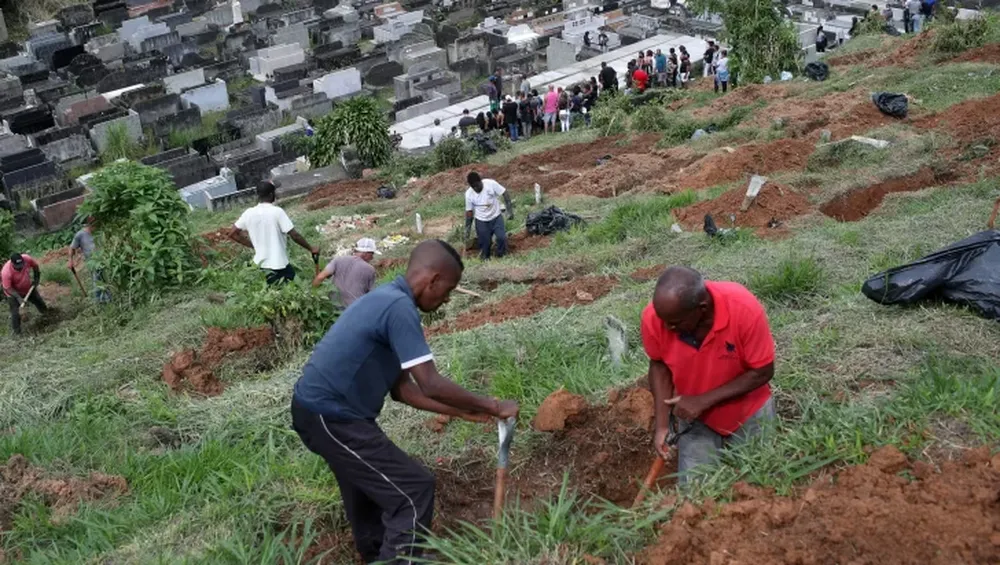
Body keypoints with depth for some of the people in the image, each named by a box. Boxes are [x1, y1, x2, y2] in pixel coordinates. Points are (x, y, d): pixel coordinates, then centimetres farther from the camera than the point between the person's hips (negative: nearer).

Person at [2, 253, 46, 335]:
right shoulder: (6, 272, -40)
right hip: (13, 292, -5)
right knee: (15, 313, -4)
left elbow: (35, 265, -6)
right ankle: (17, 333, 13)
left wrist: (36, 278, -7)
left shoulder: (27, 259, -31)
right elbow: (8, 288, -29)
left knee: (39, 301, 22)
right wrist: (19, 298, -37)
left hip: (29, 288, 5)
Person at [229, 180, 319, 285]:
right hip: (278, 263, -5)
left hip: (260, 262, 5)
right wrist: (311, 249, -4)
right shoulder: (277, 212, -17)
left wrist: (253, 245, 11)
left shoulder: (248, 213, -4)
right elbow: (294, 236, -17)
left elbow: (232, 234, 4)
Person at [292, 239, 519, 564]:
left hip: (322, 411, 10)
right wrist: (493, 407, -11)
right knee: (414, 489, -5)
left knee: (372, 490, 24)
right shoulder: (399, 307, -19)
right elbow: (431, 385, -22)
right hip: (331, 418, -10)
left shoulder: (387, 300, 13)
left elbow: (402, 389, 13)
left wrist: (462, 413, 11)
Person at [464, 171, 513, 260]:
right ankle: (485, 258, 26)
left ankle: (501, 256, 7)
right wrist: (467, 228, 0)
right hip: (481, 221, 1)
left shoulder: (491, 184, -17)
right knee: (484, 243, 0)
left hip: (496, 217, -1)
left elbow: (505, 194, -10)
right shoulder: (469, 194, -10)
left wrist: (510, 210, -16)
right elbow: (469, 211, -1)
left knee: (502, 237, -17)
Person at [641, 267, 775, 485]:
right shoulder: (654, 317, -27)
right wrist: (662, 424, -15)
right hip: (694, 416, 1)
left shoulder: (745, 309, -34)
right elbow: (659, 364, -7)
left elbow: (762, 372, -22)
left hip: (748, 412, -1)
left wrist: (704, 401, -26)